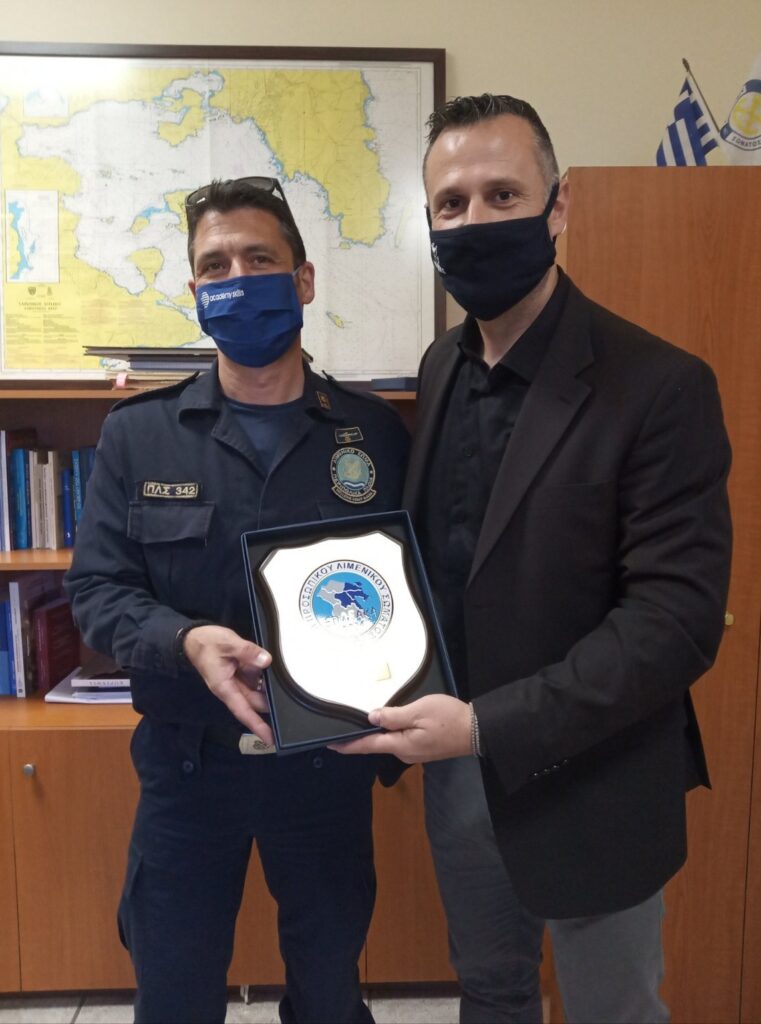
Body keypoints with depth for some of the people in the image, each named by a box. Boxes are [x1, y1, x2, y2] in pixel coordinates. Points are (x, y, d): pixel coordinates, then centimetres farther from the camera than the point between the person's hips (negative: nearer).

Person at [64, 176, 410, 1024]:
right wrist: (186, 642, -25)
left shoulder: (375, 431, -5)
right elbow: (95, 588, -5)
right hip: (186, 760, 0)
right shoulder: (137, 434, -5)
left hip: (328, 758, 1)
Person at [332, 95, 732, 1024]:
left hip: (588, 788, -5)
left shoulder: (658, 387, -19)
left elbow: (678, 616, -22)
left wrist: (488, 727, -25)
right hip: (458, 770, 6)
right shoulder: (442, 366, 2)